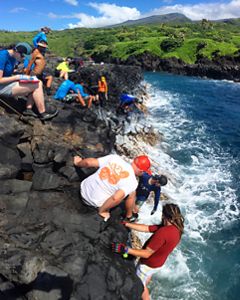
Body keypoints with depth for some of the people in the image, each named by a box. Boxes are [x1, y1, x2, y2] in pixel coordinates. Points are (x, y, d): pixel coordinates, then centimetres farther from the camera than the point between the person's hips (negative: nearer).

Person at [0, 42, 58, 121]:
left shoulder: (13, 58, 7)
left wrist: (21, 76, 0)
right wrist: (18, 77, -20)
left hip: (8, 83, 9)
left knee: (38, 83, -2)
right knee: (36, 85, -16)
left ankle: (29, 109, -9)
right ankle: (42, 113, -10)